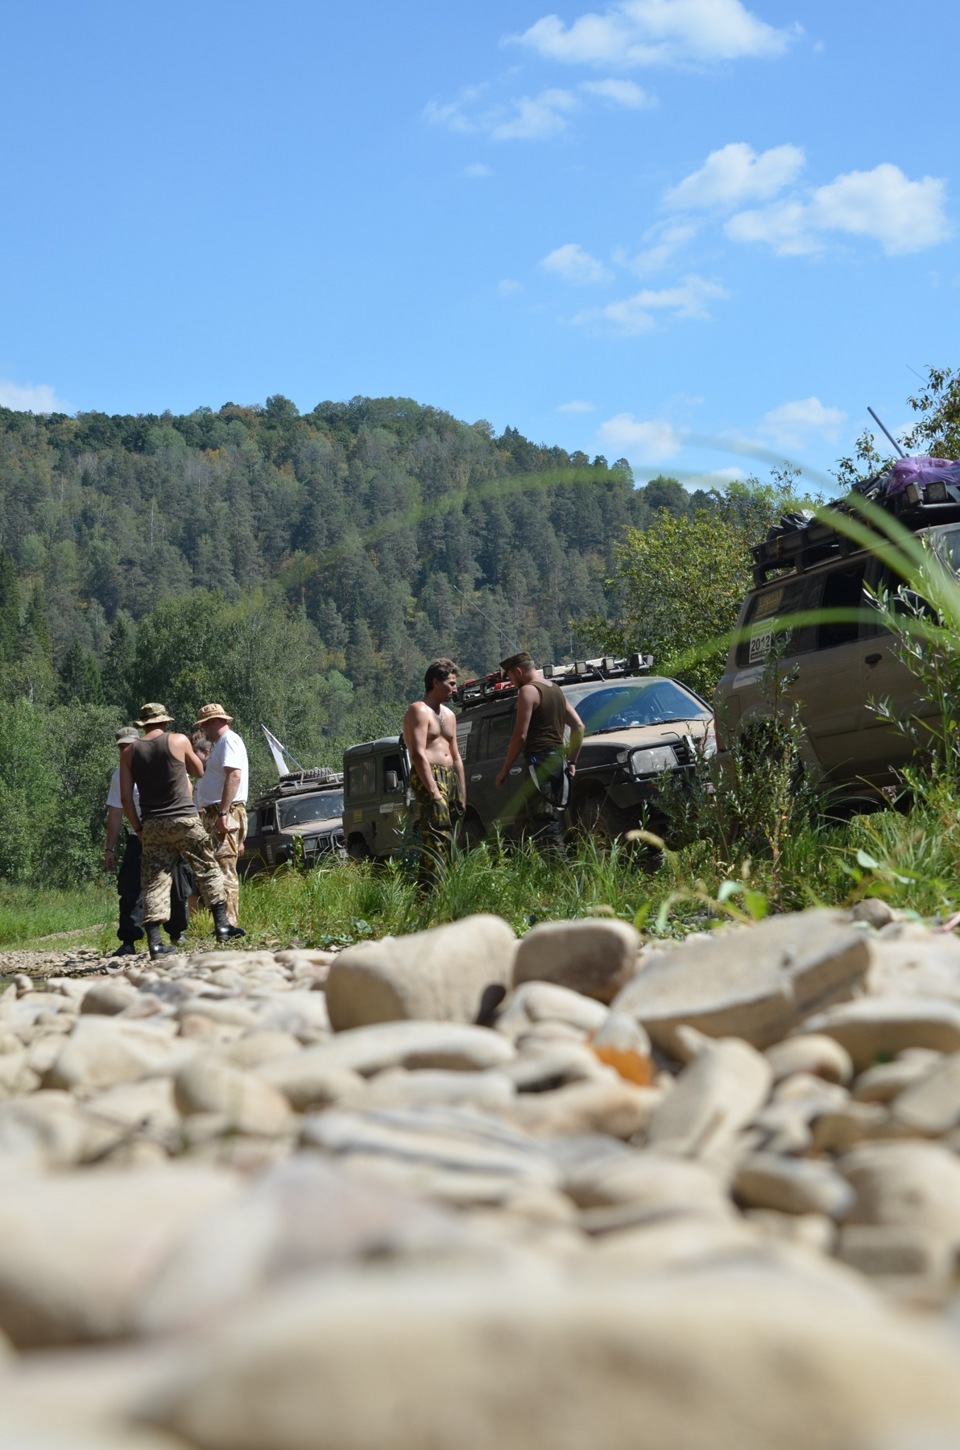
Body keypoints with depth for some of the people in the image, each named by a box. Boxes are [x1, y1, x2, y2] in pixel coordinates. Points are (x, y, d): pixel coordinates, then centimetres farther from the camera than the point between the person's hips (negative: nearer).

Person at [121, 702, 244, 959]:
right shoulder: (179, 741, -1)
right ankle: (222, 925, 5)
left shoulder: (129, 752, 5)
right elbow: (199, 772, 14)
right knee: (208, 870, 9)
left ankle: (154, 941, -3)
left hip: (151, 825, 2)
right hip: (184, 821, -2)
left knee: (154, 881, 3)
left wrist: (137, 828, 10)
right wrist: (196, 754, 32)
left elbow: (125, 796, 3)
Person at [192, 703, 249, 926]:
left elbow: (234, 776, -21)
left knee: (224, 870, -14)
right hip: (215, 814, 11)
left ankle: (228, 922, -17)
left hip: (225, 815, -11)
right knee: (222, 871, 8)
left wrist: (223, 813, -26)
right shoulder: (220, 743, 24)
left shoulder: (229, 741, -8)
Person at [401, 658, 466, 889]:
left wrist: (462, 793, 17)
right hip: (429, 777, -9)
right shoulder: (419, 711, -6)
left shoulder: (449, 715, 22)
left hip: (450, 777, 9)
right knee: (437, 839, -19)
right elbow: (419, 754, -16)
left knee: (447, 842, 6)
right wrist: (434, 792, -22)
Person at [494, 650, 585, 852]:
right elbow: (578, 726, 20)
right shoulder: (556, 689, 19)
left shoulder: (528, 691, -7)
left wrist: (504, 770, -7)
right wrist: (571, 761, 21)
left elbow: (520, 735, -13)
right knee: (553, 821, 12)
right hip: (559, 759, 9)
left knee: (544, 823, -13)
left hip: (540, 761, -9)